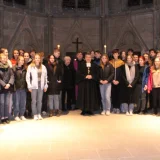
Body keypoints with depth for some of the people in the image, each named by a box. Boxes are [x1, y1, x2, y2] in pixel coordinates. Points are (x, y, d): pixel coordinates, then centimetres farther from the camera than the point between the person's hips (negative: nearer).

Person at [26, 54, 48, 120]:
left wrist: (45, 86, 6)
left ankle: (39, 114, 18)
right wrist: (29, 86, -8)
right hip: (34, 86, -3)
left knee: (40, 101, 8)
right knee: (34, 101, 1)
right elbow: (27, 77, -3)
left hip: (41, 86, 3)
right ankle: (35, 115, 9)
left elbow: (45, 77, 10)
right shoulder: (30, 67, -2)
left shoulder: (43, 67, 7)